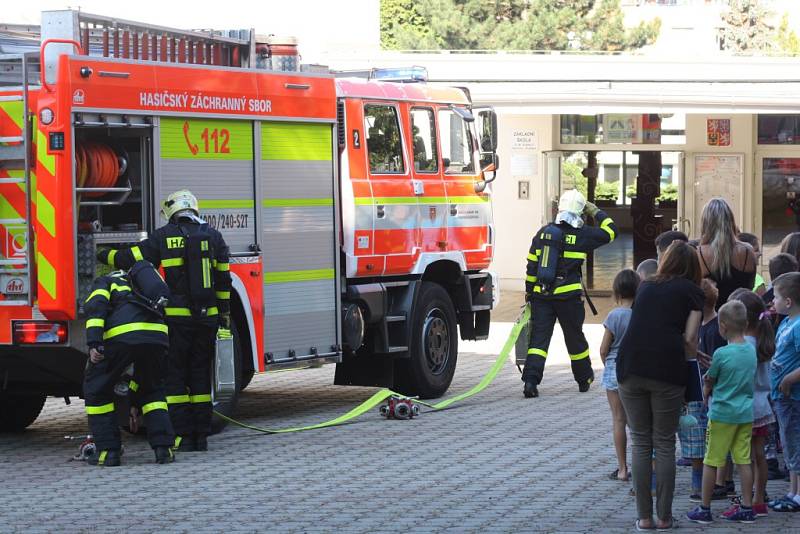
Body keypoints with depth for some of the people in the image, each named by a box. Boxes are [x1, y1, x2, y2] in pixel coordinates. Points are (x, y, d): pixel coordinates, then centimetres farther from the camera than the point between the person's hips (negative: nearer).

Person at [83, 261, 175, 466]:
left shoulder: (104, 282, 29)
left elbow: (96, 305, 0)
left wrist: (94, 344, -9)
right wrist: (134, 402, 50)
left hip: (122, 335, -5)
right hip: (157, 334, 5)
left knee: (96, 388, 16)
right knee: (152, 390, 28)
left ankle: (108, 450, 13)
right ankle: (163, 448, 15)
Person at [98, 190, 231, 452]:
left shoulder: (165, 236, -3)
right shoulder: (213, 236, 6)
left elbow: (134, 257, 1)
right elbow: (223, 277, 9)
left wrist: (106, 256, 19)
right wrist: (224, 312, 17)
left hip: (177, 318, -3)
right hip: (207, 317, 3)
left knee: (175, 374, 4)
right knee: (200, 373, 11)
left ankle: (183, 435, -1)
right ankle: (201, 435, 10)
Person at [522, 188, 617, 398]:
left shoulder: (544, 232, 4)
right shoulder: (582, 235, -5)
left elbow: (531, 265, 6)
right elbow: (610, 231, 7)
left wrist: (529, 290, 13)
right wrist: (596, 212, 17)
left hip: (541, 295, 2)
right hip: (568, 296, -2)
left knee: (538, 338, -2)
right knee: (575, 337, 13)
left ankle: (531, 379, -18)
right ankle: (584, 379, 29)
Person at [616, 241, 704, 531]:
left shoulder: (646, 287, 21)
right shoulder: (691, 292, 9)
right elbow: (689, 340, 0)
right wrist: (692, 355, 22)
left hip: (630, 366, 3)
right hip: (667, 369, -3)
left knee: (640, 443, 10)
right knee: (665, 444, 6)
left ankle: (644, 516, 10)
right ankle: (664, 516, 9)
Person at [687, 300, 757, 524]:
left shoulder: (721, 354, -16)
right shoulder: (752, 351, 2)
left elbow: (709, 382, -4)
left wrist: (707, 393, 19)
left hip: (722, 413, -6)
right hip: (746, 413, 6)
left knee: (711, 462, 3)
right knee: (743, 460, 9)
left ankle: (705, 509, 8)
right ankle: (746, 508, 10)